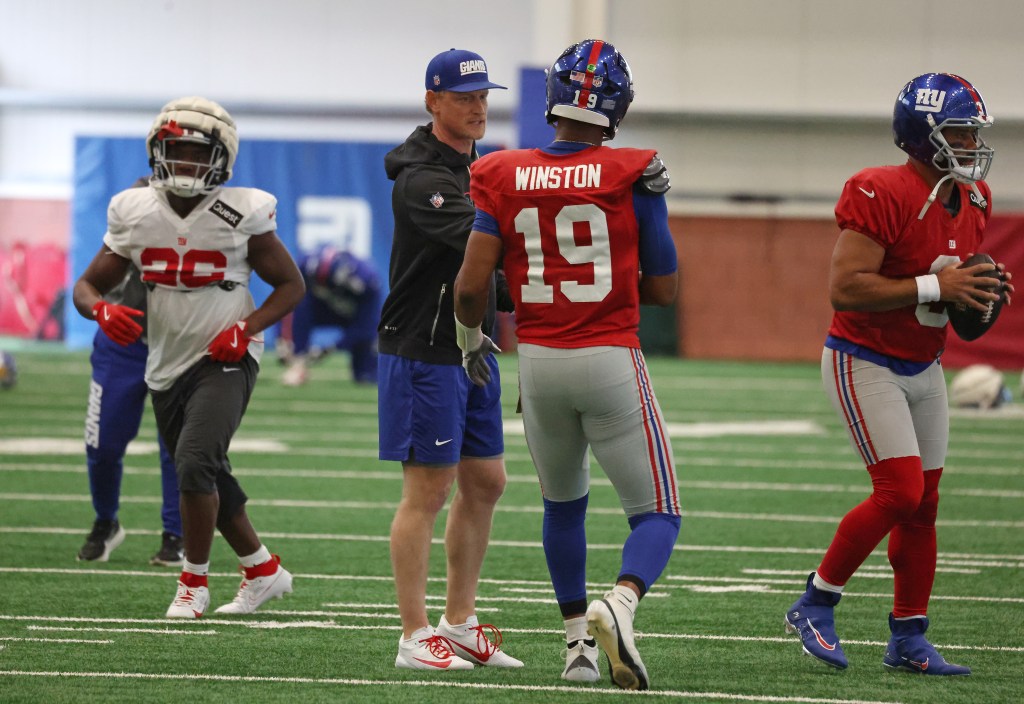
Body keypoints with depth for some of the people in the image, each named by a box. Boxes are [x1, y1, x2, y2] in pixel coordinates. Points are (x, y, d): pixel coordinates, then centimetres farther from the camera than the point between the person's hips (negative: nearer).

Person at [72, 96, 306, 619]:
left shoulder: (241, 216, -11)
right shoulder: (135, 214, -2)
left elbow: (291, 285, 0)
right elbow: (86, 286, 4)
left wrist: (247, 327, -16)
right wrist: (102, 311, -19)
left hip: (224, 360, -5)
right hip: (168, 365, 5)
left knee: (196, 463, -23)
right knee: (209, 480, 14)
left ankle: (193, 583, -7)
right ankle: (264, 570, 35)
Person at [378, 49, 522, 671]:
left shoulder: (477, 168, 14)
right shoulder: (422, 180, -17)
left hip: (473, 351, 9)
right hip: (424, 355, -9)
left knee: (485, 483, 12)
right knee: (429, 491, -7)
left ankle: (460, 624, 21)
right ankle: (416, 637, -2)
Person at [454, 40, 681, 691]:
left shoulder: (505, 178, -2)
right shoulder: (632, 178, -8)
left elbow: (471, 284, -5)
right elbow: (664, 289, 0)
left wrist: (472, 339, 15)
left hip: (539, 364, 3)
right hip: (610, 361, -3)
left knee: (563, 504, 25)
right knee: (657, 512, 4)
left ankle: (578, 642, 25)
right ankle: (620, 603, -25)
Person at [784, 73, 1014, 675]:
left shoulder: (973, 200, 4)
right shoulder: (884, 195, -23)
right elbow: (844, 288, -28)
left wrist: (978, 294, -4)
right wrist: (935, 288, -29)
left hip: (924, 369, 8)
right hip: (865, 363, -8)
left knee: (923, 506, 8)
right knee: (901, 491, -16)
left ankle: (909, 641, 17)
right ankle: (815, 607, 0)